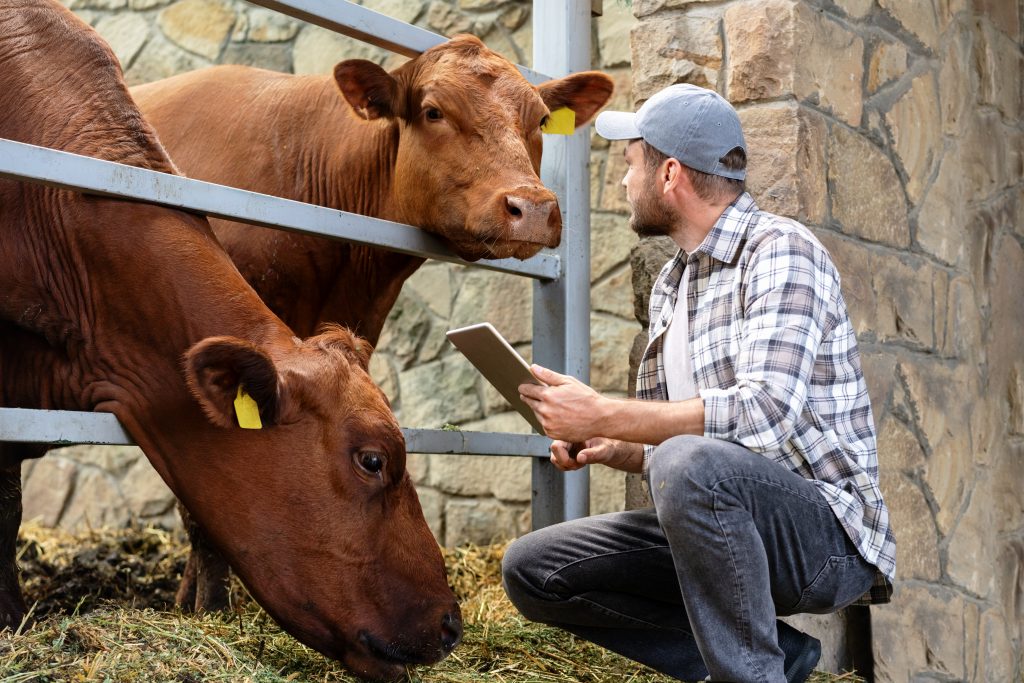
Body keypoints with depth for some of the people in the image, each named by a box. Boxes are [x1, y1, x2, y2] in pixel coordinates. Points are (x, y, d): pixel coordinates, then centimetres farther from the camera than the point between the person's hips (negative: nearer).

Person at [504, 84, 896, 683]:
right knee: (530, 571, 2)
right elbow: (664, 445, 17)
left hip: (827, 528, -9)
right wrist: (608, 448, -6)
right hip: (724, 526, 9)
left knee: (689, 464, -38)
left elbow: (765, 414, -28)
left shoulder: (781, 251, -12)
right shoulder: (670, 288, 14)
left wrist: (602, 415, -23)